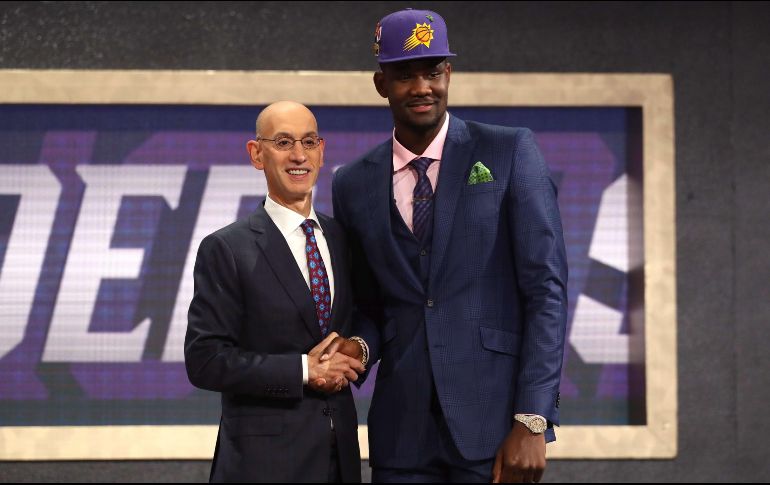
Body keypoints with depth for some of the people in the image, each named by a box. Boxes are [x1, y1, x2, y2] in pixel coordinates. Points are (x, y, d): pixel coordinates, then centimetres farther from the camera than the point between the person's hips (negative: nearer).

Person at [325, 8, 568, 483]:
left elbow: (547, 287, -5)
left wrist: (532, 422, -12)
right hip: (403, 428, 3)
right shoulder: (355, 185, 11)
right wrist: (360, 345, -4)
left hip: (494, 422, -3)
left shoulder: (510, 152, 0)